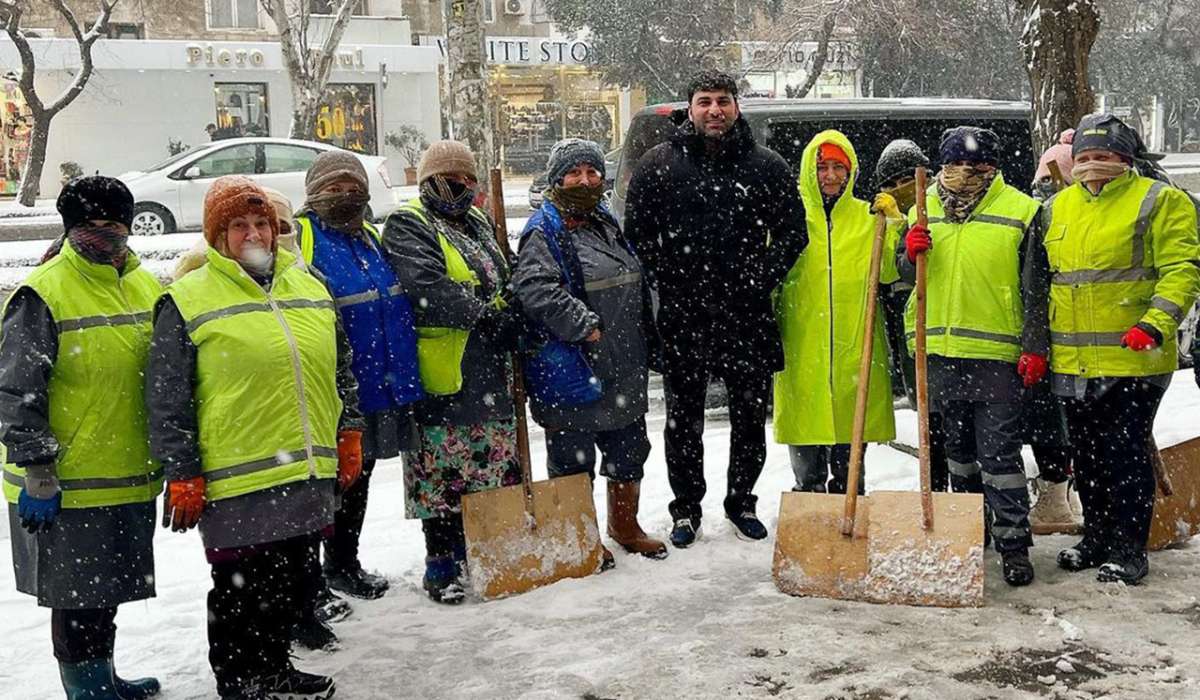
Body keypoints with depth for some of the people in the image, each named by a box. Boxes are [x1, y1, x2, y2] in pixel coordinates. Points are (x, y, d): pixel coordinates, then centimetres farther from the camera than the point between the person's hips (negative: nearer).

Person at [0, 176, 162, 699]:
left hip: (131, 479, 7)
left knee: (109, 587, 20)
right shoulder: (43, 293, -13)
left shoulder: (146, 288, 8)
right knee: (79, 597, 4)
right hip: (69, 486, -7)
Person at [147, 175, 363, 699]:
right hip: (236, 484, -5)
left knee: (288, 584, 19)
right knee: (240, 593, 7)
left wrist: (349, 436, 15)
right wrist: (181, 476, -9)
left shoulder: (309, 288, 11)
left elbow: (341, 373, 19)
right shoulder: (188, 301, -6)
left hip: (308, 476, 6)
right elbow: (166, 401, -7)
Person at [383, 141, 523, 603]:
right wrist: (486, 316, -23)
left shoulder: (478, 223, 18)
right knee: (443, 471, -2)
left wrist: (511, 322, 6)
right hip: (442, 375, -8)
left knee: (496, 464, 15)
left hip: (490, 371, 8)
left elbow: (502, 285, 26)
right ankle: (442, 564, 9)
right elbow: (426, 290, -23)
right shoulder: (407, 227, -7)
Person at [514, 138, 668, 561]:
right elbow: (537, 290, -28)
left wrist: (646, 346, 23)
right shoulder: (544, 233, -11)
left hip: (624, 374, 8)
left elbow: (636, 290, 26)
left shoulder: (607, 225, 16)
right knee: (572, 462, 3)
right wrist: (586, 327, -28)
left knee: (629, 453, 19)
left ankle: (624, 526, 36)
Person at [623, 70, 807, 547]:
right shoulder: (658, 165, 2)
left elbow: (792, 233, 6)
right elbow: (638, 235, 2)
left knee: (751, 417, 11)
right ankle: (686, 508, 23)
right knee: (683, 419, 9)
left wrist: (761, 280, -5)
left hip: (748, 316, 1)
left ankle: (741, 502, 29)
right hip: (682, 317, -1)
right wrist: (671, 282, -6)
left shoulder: (767, 167, 4)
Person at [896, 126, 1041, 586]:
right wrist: (910, 255, -8)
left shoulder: (1021, 211, -2)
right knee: (958, 449, 17)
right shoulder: (923, 211, 10)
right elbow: (903, 277, 15)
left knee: (999, 453, -6)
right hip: (938, 348, 5)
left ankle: (1014, 545, 1)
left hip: (996, 353, -5)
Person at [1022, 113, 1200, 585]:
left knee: (1126, 454, -2)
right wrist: (1035, 346, 11)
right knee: (1087, 455, 15)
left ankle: (1130, 550, 9)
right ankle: (1097, 538, 30)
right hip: (1072, 363, 6)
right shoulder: (1057, 209, 12)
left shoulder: (1158, 201, -3)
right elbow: (1038, 285, 16)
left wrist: (1155, 323, -25)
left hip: (1132, 358, -6)